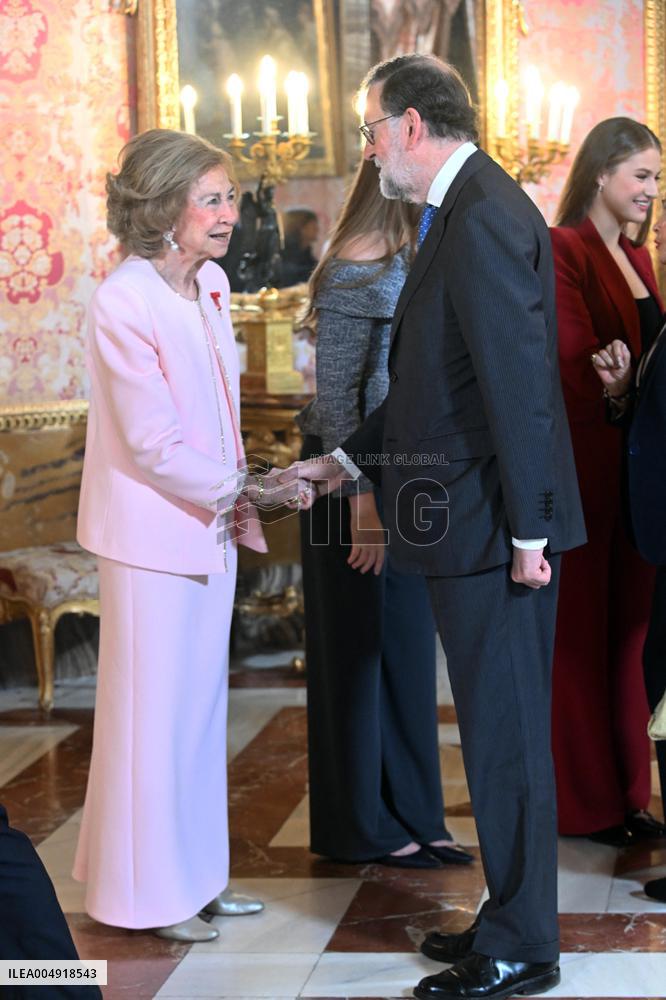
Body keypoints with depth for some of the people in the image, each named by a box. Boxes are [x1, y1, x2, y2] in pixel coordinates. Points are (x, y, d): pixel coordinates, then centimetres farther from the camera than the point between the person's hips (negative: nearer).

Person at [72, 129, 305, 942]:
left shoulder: (211, 284, 5)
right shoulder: (123, 304, -19)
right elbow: (153, 446, -19)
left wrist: (234, 497, 4)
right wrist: (242, 492, -9)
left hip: (211, 530, 8)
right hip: (154, 533, -8)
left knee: (202, 701, 15)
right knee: (153, 711, 3)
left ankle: (197, 874, 27)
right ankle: (149, 892, 16)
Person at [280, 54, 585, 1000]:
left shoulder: (483, 216, -17)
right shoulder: (463, 211, 15)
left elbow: (519, 379, -21)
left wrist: (528, 531, -21)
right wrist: (347, 459, 20)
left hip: (493, 529, -10)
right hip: (470, 529, 10)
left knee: (505, 734, -1)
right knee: (500, 732, 16)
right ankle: (511, 917, 28)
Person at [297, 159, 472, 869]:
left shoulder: (408, 266, 11)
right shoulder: (355, 271, -15)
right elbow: (336, 394, -17)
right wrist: (362, 496, -19)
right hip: (361, 477, -8)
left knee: (406, 644, 12)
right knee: (361, 646, 2)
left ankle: (409, 814, 21)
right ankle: (361, 827, 13)